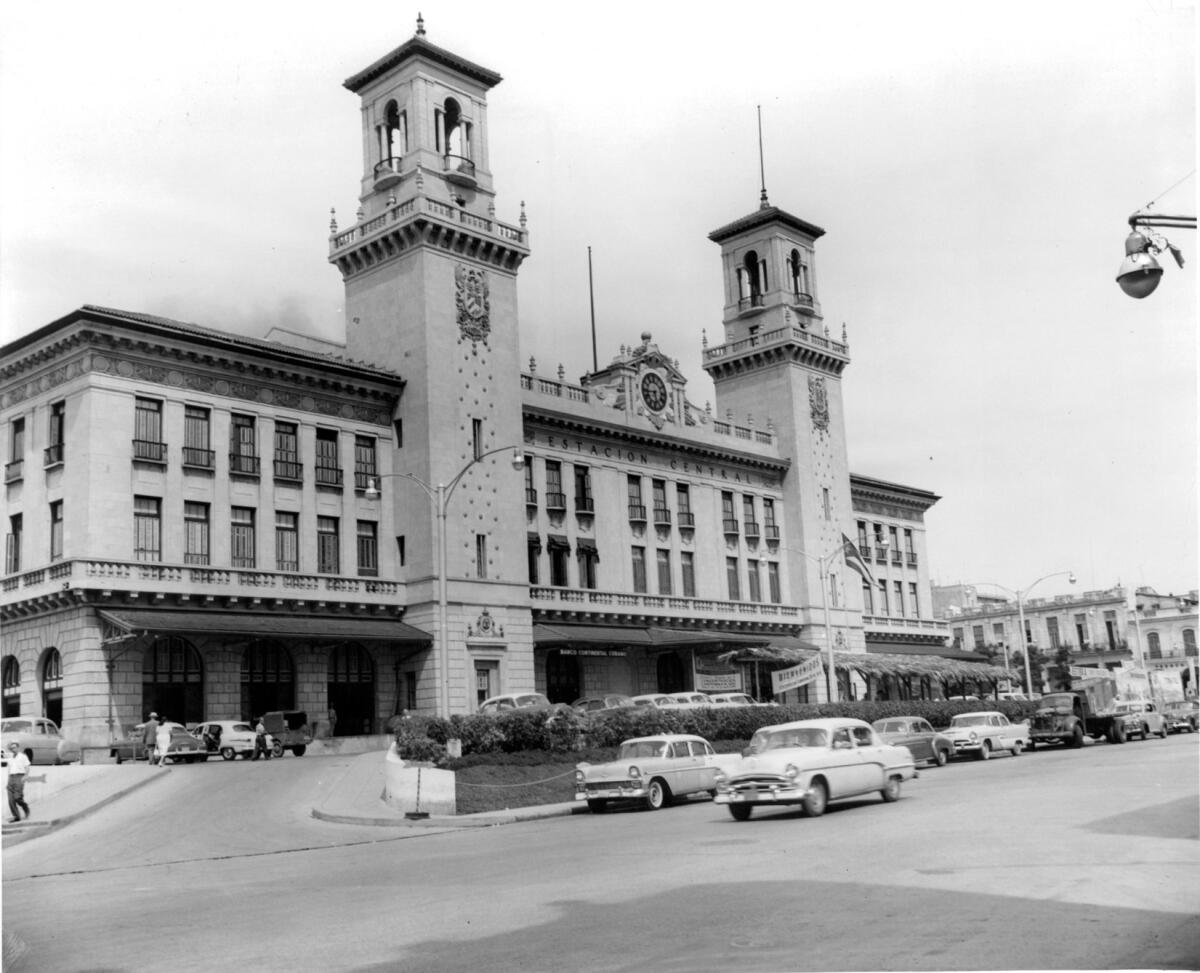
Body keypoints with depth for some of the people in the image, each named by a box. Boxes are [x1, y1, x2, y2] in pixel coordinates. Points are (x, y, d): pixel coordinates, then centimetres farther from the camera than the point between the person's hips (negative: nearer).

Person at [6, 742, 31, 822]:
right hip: (11, 778, 6)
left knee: (18, 797, -16)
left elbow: (27, 768, -2)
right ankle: (16, 816, -2)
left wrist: (24, 777, -16)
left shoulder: (23, 757, 4)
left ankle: (25, 807, 11)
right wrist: (8, 782, 14)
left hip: (19, 777, -6)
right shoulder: (10, 759, 21)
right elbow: (9, 770, 22)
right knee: (11, 799, -5)